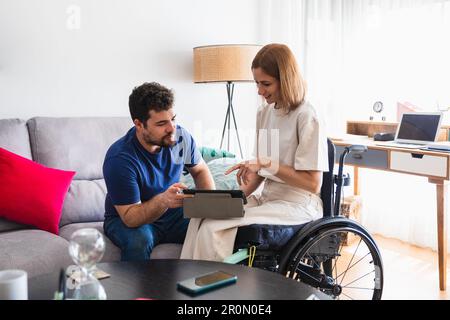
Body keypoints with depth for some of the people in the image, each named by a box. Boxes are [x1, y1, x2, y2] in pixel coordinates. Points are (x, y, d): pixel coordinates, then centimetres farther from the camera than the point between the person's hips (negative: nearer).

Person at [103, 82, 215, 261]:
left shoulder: (181, 137, -11)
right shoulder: (119, 158, -27)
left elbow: (200, 170, 8)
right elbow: (130, 217, -26)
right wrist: (163, 200, -45)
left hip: (173, 215, 4)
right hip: (126, 220, -4)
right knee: (139, 240, -38)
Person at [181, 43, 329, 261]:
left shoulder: (306, 117, -13)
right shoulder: (264, 113, 10)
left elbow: (313, 184, -15)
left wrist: (268, 164, -20)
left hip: (296, 205, -7)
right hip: (268, 198, 7)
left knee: (213, 228, -23)